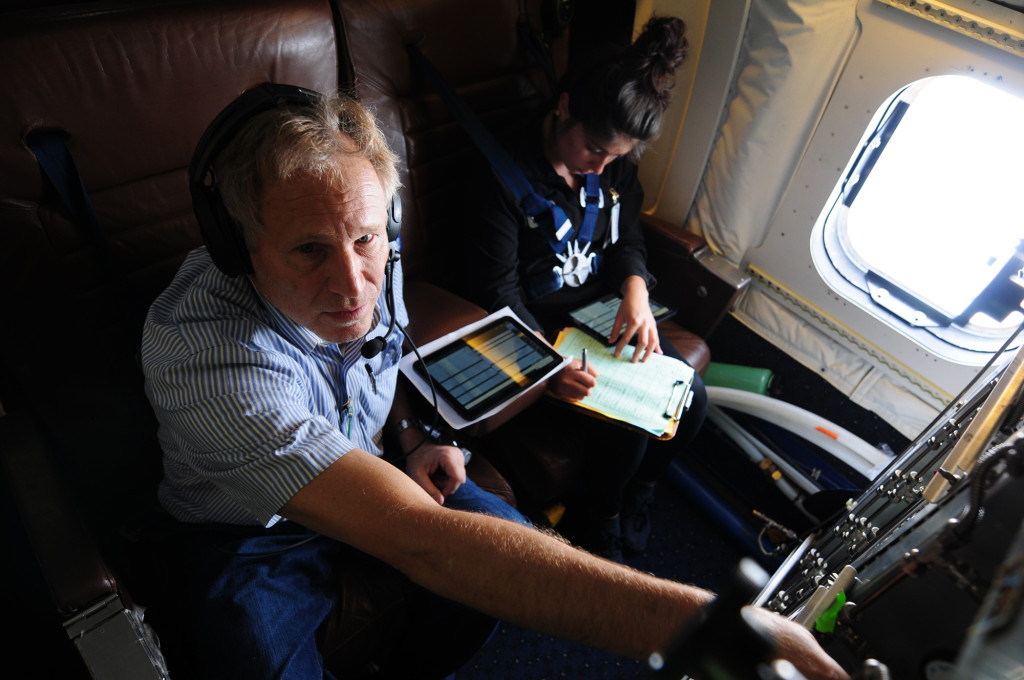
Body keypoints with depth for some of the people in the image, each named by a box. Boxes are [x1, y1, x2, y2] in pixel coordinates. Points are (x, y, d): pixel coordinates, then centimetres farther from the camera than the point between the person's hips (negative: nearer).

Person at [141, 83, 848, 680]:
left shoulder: (373, 261, -18)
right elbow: (418, 540, -49)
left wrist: (413, 440, -10)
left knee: (517, 544, -10)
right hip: (255, 532, -4)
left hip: (370, 468, 5)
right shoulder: (201, 352, -39)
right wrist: (697, 623, -54)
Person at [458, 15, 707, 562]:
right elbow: (498, 294, -19)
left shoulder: (616, 162, 0)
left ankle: (634, 494, 25)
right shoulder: (508, 178, -21)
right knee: (623, 434, -20)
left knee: (690, 399, -5)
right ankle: (589, 528, 15)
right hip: (536, 332, -7)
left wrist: (636, 289, -10)